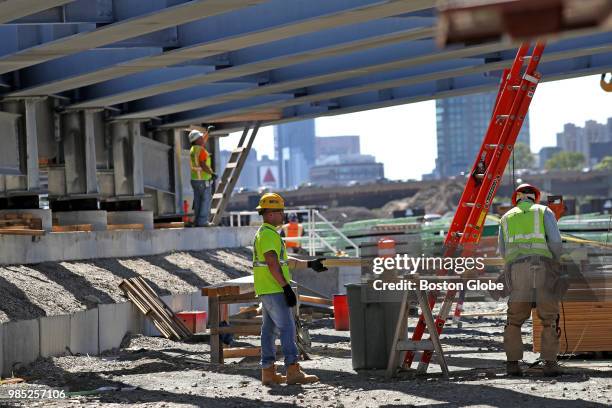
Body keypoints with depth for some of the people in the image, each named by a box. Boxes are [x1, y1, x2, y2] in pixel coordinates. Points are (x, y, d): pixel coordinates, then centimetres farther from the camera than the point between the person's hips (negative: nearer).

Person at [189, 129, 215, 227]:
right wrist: (212, 173, -20)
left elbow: (203, 141, 29)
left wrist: (207, 131, 39)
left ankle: (197, 221, 14)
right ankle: (202, 222, -6)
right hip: (204, 181, -8)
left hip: (195, 180, 8)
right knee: (206, 201, -3)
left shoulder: (193, 149, 10)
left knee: (198, 202, 12)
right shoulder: (201, 150, -17)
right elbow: (202, 164, -27)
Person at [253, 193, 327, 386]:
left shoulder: (266, 233, 20)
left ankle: (268, 373, 11)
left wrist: (310, 264, 22)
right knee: (287, 328, -11)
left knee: (269, 330, 10)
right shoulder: (268, 234, -14)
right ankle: (293, 371, -14)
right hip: (274, 290, -11)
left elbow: (284, 260, 25)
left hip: (267, 292, 11)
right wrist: (287, 288, -23)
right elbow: (273, 264, -22)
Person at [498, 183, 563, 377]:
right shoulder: (544, 212, 16)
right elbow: (555, 240, 2)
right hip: (542, 266, -2)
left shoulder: (506, 218, 25)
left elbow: (503, 252, 19)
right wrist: (556, 262, 17)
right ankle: (550, 363, -5)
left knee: (515, 318, 11)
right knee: (549, 318, 3)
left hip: (515, 269, 2)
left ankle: (512, 362, 2)